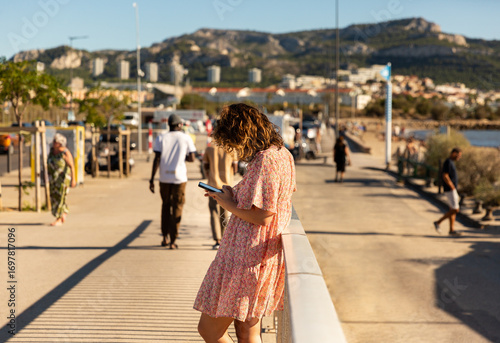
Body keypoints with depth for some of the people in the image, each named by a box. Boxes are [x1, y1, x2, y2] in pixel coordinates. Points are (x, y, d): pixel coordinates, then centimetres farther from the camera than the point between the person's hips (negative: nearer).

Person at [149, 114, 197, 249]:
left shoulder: (161, 138, 2)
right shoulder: (186, 138, 0)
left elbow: (157, 159, -4)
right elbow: (192, 158, -3)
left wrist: (152, 179, -3)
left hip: (164, 177, 2)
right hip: (179, 177, -2)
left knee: (165, 206, 18)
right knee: (177, 209, 4)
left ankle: (165, 237, 19)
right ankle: (173, 241, 1)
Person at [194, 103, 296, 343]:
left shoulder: (264, 162, -21)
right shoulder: (282, 154, 10)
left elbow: (262, 217, -24)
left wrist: (230, 205, -9)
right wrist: (234, 196, 13)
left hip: (246, 259, -10)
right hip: (266, 255, 10)